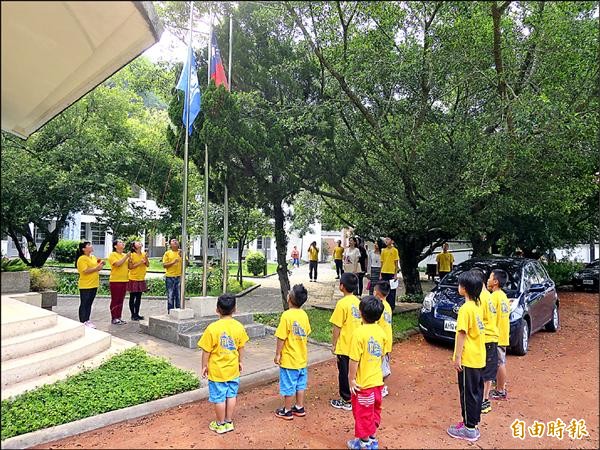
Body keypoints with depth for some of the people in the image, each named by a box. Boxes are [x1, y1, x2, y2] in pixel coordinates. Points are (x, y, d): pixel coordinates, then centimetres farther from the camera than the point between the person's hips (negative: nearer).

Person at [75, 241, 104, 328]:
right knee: (84, 304, 0)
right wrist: (96, 268, -21)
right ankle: (83, 322, 6)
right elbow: (85, 271, -22)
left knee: (89, 304, 13)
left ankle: (87, 320, 20)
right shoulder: (82, 259, -12)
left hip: (94, 285, 8)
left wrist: (100, 265, 3)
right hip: (85, 286, -8)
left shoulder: (93, 257, 13)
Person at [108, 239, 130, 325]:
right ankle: (114, 318, 5)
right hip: (115, 281, -6)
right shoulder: (112, 254, -5)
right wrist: (126, 256, -17)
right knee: (115, 300, -1)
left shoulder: (124, 255, 13)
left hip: (124, 281, 6)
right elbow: (118, 264, -21)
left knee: (121, 301, 10)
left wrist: (129, 259, 0)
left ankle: (119, 317, 17)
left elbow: (129, 266, 15)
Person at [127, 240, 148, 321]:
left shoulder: (144, 254, 5)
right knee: (132, 297, 4)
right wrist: (139, 263, -21)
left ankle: (137, 314, 19)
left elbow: (147, 265, 5)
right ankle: (133, 314, 12)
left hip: (141, 279, 5)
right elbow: (130, 267, -14)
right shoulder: (132, 255, -11)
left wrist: (146, 258, -12)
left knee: (139, 297, 11)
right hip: (133, 279, -5)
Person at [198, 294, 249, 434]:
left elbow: (206, 351, -13)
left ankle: (220, 425, 25)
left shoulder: (212, 328, -20)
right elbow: (241, 348, 3)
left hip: (217, 371, -3)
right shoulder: (239, 327, -8)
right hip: (233, 370, 4)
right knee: (231, 396, 17)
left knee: (219, 398, 10)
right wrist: (240, 362, 18)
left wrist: (204, 366, 1)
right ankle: (229, 422, 29)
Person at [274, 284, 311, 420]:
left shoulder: (287, 315, -22)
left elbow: (281, 338, -19)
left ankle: (287, 411, 20)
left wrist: (277, 354, -8)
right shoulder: (304, 315, -1)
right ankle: (299, 408, 30)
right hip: (302, 358, 7)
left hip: (289, 358, -6)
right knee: (300, 384, 18)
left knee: (289, 386, 7)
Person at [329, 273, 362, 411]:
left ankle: (346, 401, 17)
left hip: (344, 346, -7)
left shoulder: (342, 303, -20)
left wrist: (333, 344, -7)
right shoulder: (357, 301, 2)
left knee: (344, 373, 6)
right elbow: (359, 322, 9)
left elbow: (337, 327, -18)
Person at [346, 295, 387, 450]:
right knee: (374, 410, 22)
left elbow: (354, 360, -22)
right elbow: (381, 354, 7)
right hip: (377, 380, 6)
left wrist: (351, 379, -12)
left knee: (363, 413, 12)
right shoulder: (381, 331, -3)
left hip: (363, 383, -6)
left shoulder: (359, 333, -23)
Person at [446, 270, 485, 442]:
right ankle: (473, 423, 28)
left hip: (468, 359, -9)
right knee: (476, 391, 16)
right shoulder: (477, 306, 6)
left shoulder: (465, 308, -21)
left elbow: (462, 334, -21)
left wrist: (457, 357, -15)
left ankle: (469, 429, 12)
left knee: (468, 393, 2)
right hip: (478, 357, 9)